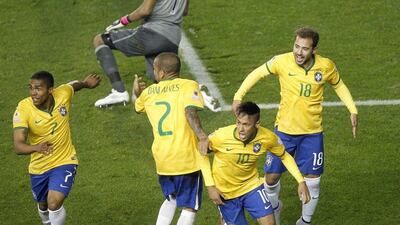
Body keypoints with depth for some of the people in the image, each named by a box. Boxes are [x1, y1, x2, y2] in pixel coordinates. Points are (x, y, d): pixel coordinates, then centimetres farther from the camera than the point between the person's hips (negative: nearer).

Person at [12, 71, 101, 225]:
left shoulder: (63, 94, -20)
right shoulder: (23, 110, -26)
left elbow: (74, 85, 7)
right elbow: (18, 146, -36)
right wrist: (36, 147, -54)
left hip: (64, 161, -1)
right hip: (38, 167, 1)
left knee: (54, 203, -21)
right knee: (43, 205, 23)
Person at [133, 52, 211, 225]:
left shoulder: (148, 92, 10)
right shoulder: (188, 85, -5)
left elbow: (138, 108, 32)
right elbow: (190, 111, -24)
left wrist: (136, 93, 48)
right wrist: (201, 136, -31)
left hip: (162, 160, 5)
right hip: (187, 158, -5)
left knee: (171, 199, 27)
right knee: (189, 207, 3)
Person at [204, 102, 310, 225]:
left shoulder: (268, 138, -20)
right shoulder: (221, 135, -28)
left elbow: (285, 156, 0)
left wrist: (301, 181, -9)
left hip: (252, 185, 2)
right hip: (225, 191, -2)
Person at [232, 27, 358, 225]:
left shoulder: (326, 67, -11)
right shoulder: (282, 62, -16)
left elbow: (339, 86, 9)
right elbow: (257, 74, -1)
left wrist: (353, 111, 2)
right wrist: (238, 97, -7)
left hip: (312, 133, 0)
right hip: (284, 130, 0)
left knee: (312, 181, 0)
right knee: (272, 177, 4)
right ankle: (274, 208, 36)